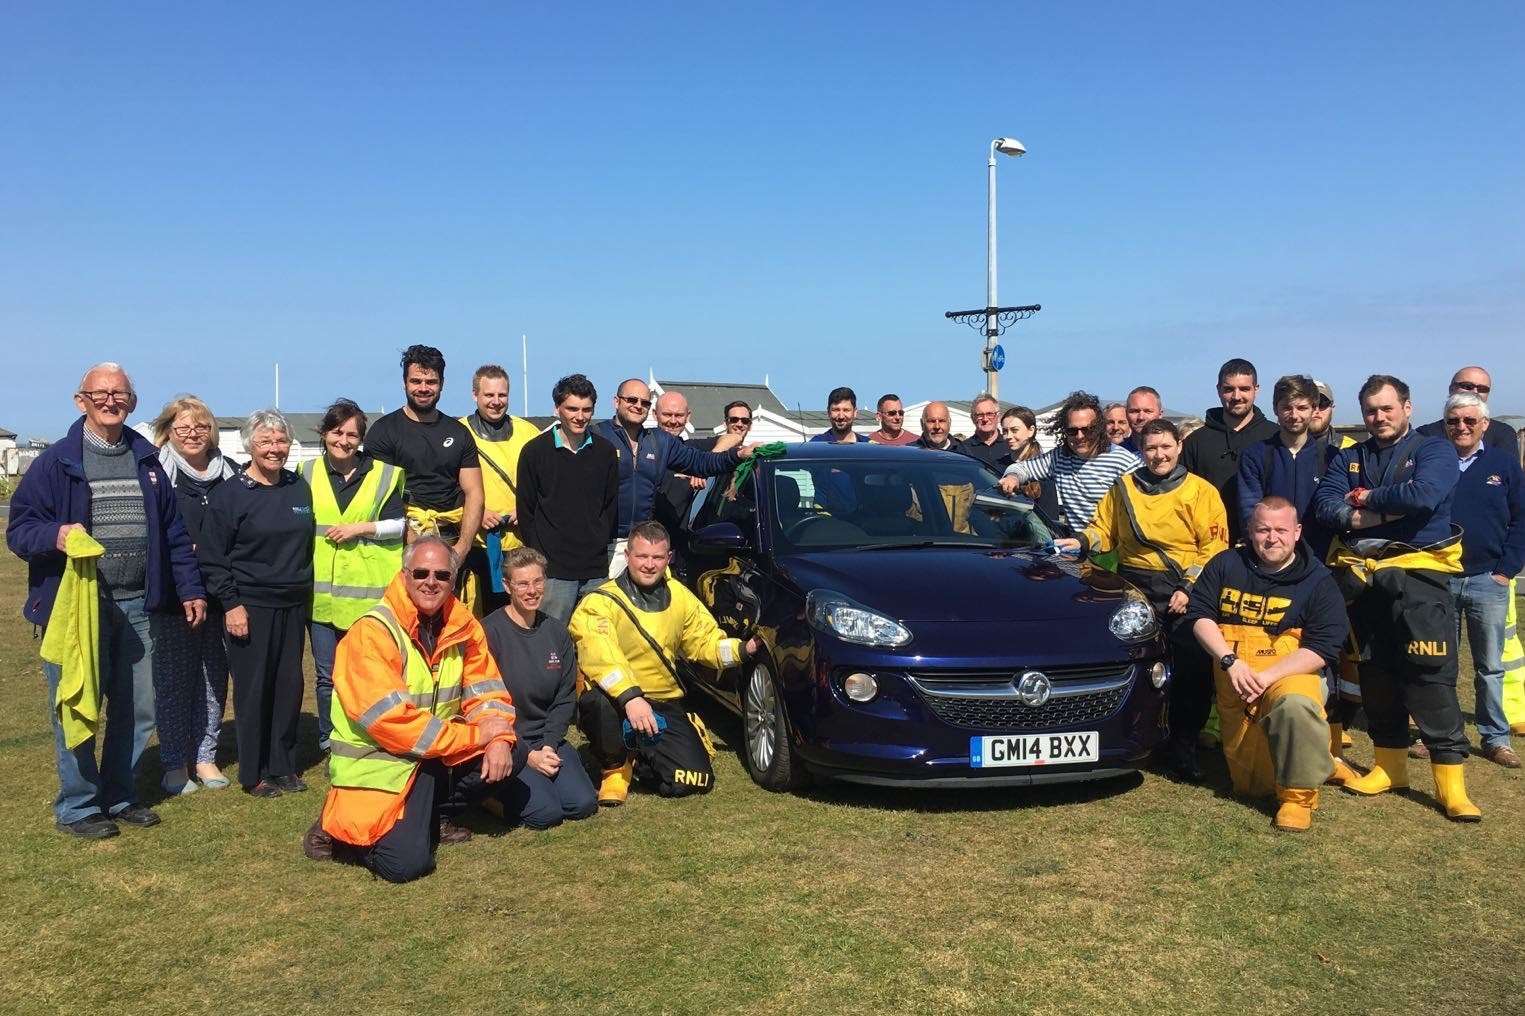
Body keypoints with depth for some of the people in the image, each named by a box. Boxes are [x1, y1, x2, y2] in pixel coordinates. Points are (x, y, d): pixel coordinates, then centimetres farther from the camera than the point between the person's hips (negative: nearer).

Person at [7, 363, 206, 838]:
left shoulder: (147, 461, 12)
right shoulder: (56, 462, -3)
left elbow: (173, 534, 16)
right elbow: (18, 528, -5)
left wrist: (190, 589, 14)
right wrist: (54, 536, -26)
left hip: (137, 607, 5)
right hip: (75, 605, -5)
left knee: (137, 709, 11)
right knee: (76, 709, 2)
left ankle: (119, 796, 27)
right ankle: (77, 807, 17)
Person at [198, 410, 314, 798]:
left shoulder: (299, 488, 9)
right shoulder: (229, 493, -6)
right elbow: (212, 557, -7)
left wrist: (308, 591, 13)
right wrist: (230, 604, -11)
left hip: (294, 606, 5)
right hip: (250, 607, -5)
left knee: (290, 685, 8)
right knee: (253, 689, 0)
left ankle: (283, 766, 19)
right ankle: (254, 774, 11)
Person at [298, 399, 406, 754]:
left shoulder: (383, 475, 5)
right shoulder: (307, 473, 10)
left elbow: (399, 525, 3)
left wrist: (361, 528, -11)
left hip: (368, 591, -1)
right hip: (321, 589, 2)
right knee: (327, 675, 5)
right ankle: (329, 745, 17)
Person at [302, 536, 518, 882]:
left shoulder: (462, 623, 0)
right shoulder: (371, 633, -20)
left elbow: (486, 689, 2)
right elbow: (391, 722, -26)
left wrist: (499, 738, -20)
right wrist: (476, 734, -23)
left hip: (438, 755, 7)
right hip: (376, 762, -7)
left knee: (505, 755, -12)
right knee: (407, 863, -22)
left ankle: (430, 817, 8)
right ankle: (342, 827, 9)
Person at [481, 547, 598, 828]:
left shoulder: (557, 633, 6)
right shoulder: (489, 632, -12)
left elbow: (565, 698, 8)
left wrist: (550, 744, -7)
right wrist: (526, 755, -15)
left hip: (547, 739, 5)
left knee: (584, 804, -13)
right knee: (547, 812, -22)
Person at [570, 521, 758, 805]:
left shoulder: (680, 597, 6)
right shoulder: (600, 603, -14)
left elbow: (706, 642, 13)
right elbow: (600, 657, -30)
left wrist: (743, 649, -5)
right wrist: (630, 697, -44)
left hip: (664, 705, 5)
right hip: (614, 702, -4)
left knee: (697, 781, -11)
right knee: (597, 701, -41)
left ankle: (638, 758, 21)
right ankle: (615, 766, -7)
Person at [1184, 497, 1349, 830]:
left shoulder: (1318, 581, -2)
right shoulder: (1226, 565, 6)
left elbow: (1322, 649, -10)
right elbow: (1199, 615, 0)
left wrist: (1266, 677, -21)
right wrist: (1231, 662, -15)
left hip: (1290, 674, -3)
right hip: (1233, 682, 3)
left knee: (1295, 705, -41)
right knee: (1250, 786, 8)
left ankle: (1299, 794, -17)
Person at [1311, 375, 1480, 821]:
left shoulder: (1434, 450, 0)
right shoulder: (1348, 458, 13)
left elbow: (1424, 495, -20)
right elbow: (1324, 504, -2)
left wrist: (1367, 498, -7)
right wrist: (1385, 513, -13)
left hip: (1416, 571, -5)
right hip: (1358, 574, 5)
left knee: (1430, 675, -10)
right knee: (1375, 675, 12)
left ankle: (1450, 779, -5)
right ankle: (1390, 764, 24)